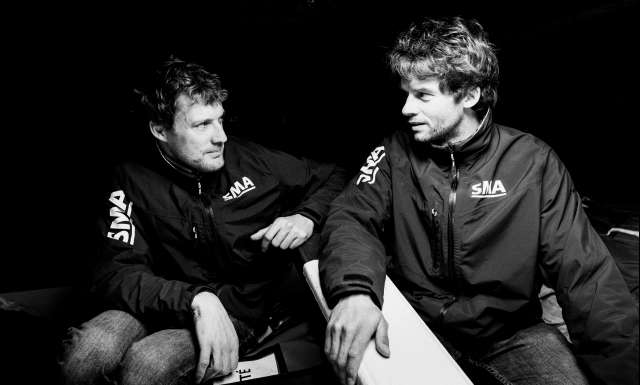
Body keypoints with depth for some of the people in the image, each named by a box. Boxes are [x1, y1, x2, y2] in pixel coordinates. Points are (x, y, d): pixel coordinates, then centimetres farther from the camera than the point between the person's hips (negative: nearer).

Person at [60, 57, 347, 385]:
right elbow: (114, 273, -14)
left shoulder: (248, 158, -2)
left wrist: (306, 217, -11)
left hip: (248, 309, -1)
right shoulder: (133, 182, -4)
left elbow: (333, 178, 10)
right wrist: (196, 300, -30)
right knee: (90, 349, -29)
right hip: (173, 304, 1)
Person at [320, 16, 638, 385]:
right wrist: (355, 289, -34)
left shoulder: (533, 161, -9)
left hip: (512, 330, 0)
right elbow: (351, 216, -13)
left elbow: (584, 275, -10)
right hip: (418, 325, 1)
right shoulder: (397, 151, -5)